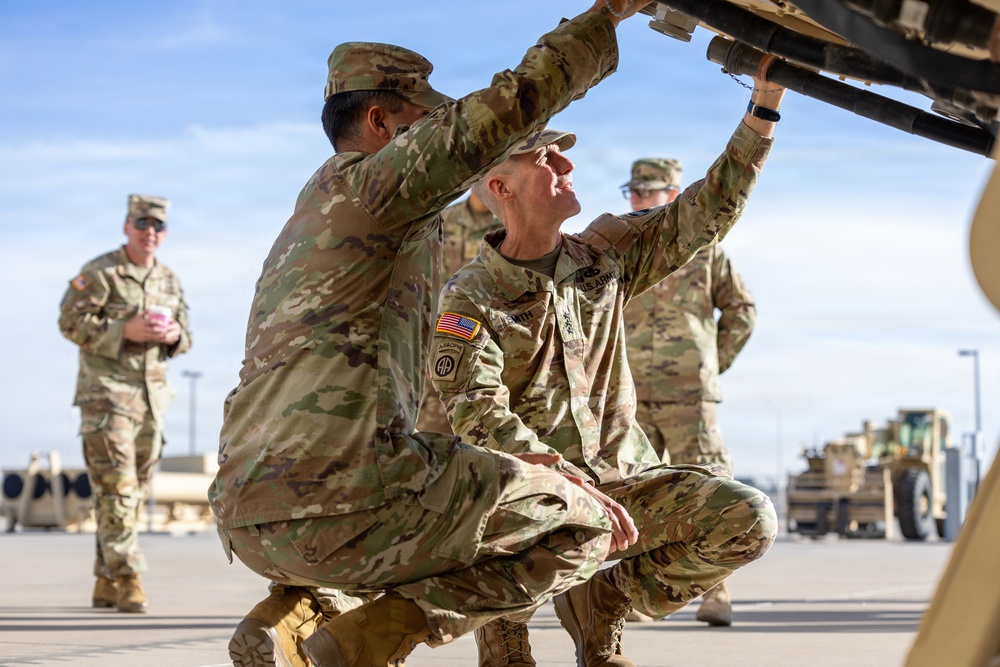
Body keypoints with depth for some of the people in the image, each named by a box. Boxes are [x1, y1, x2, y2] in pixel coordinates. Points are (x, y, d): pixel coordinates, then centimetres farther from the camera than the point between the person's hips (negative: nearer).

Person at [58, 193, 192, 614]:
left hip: (152, 394, 6)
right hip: (106, 393, -6)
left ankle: (106, 581, 16)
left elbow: (185, 336, 20)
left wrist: (174, 335, -5)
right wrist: (124, 331, -20)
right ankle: (127, 578, -14)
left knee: (135, 490, 8)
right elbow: (71, 321, -11)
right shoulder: (100, 273, -5)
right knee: (115, 486, -12)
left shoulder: (170, 282, 13)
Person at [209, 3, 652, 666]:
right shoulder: (366, 181, 2)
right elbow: (513, 102, -8)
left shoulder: (307, 223, 29)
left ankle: (292, 613, 9)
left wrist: (504, 465, 25)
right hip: (337, 502, -9)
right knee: (581, 523, 4)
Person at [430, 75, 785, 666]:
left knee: (750, 521, -17)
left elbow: (710, 209, 4)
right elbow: (480, 417, -18)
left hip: (624, 476, 5)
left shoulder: (606, 253, 8)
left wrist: (765, 104, -6)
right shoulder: (470, 300, -6)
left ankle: (600, 600, 4)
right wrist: (571, 486, -32)